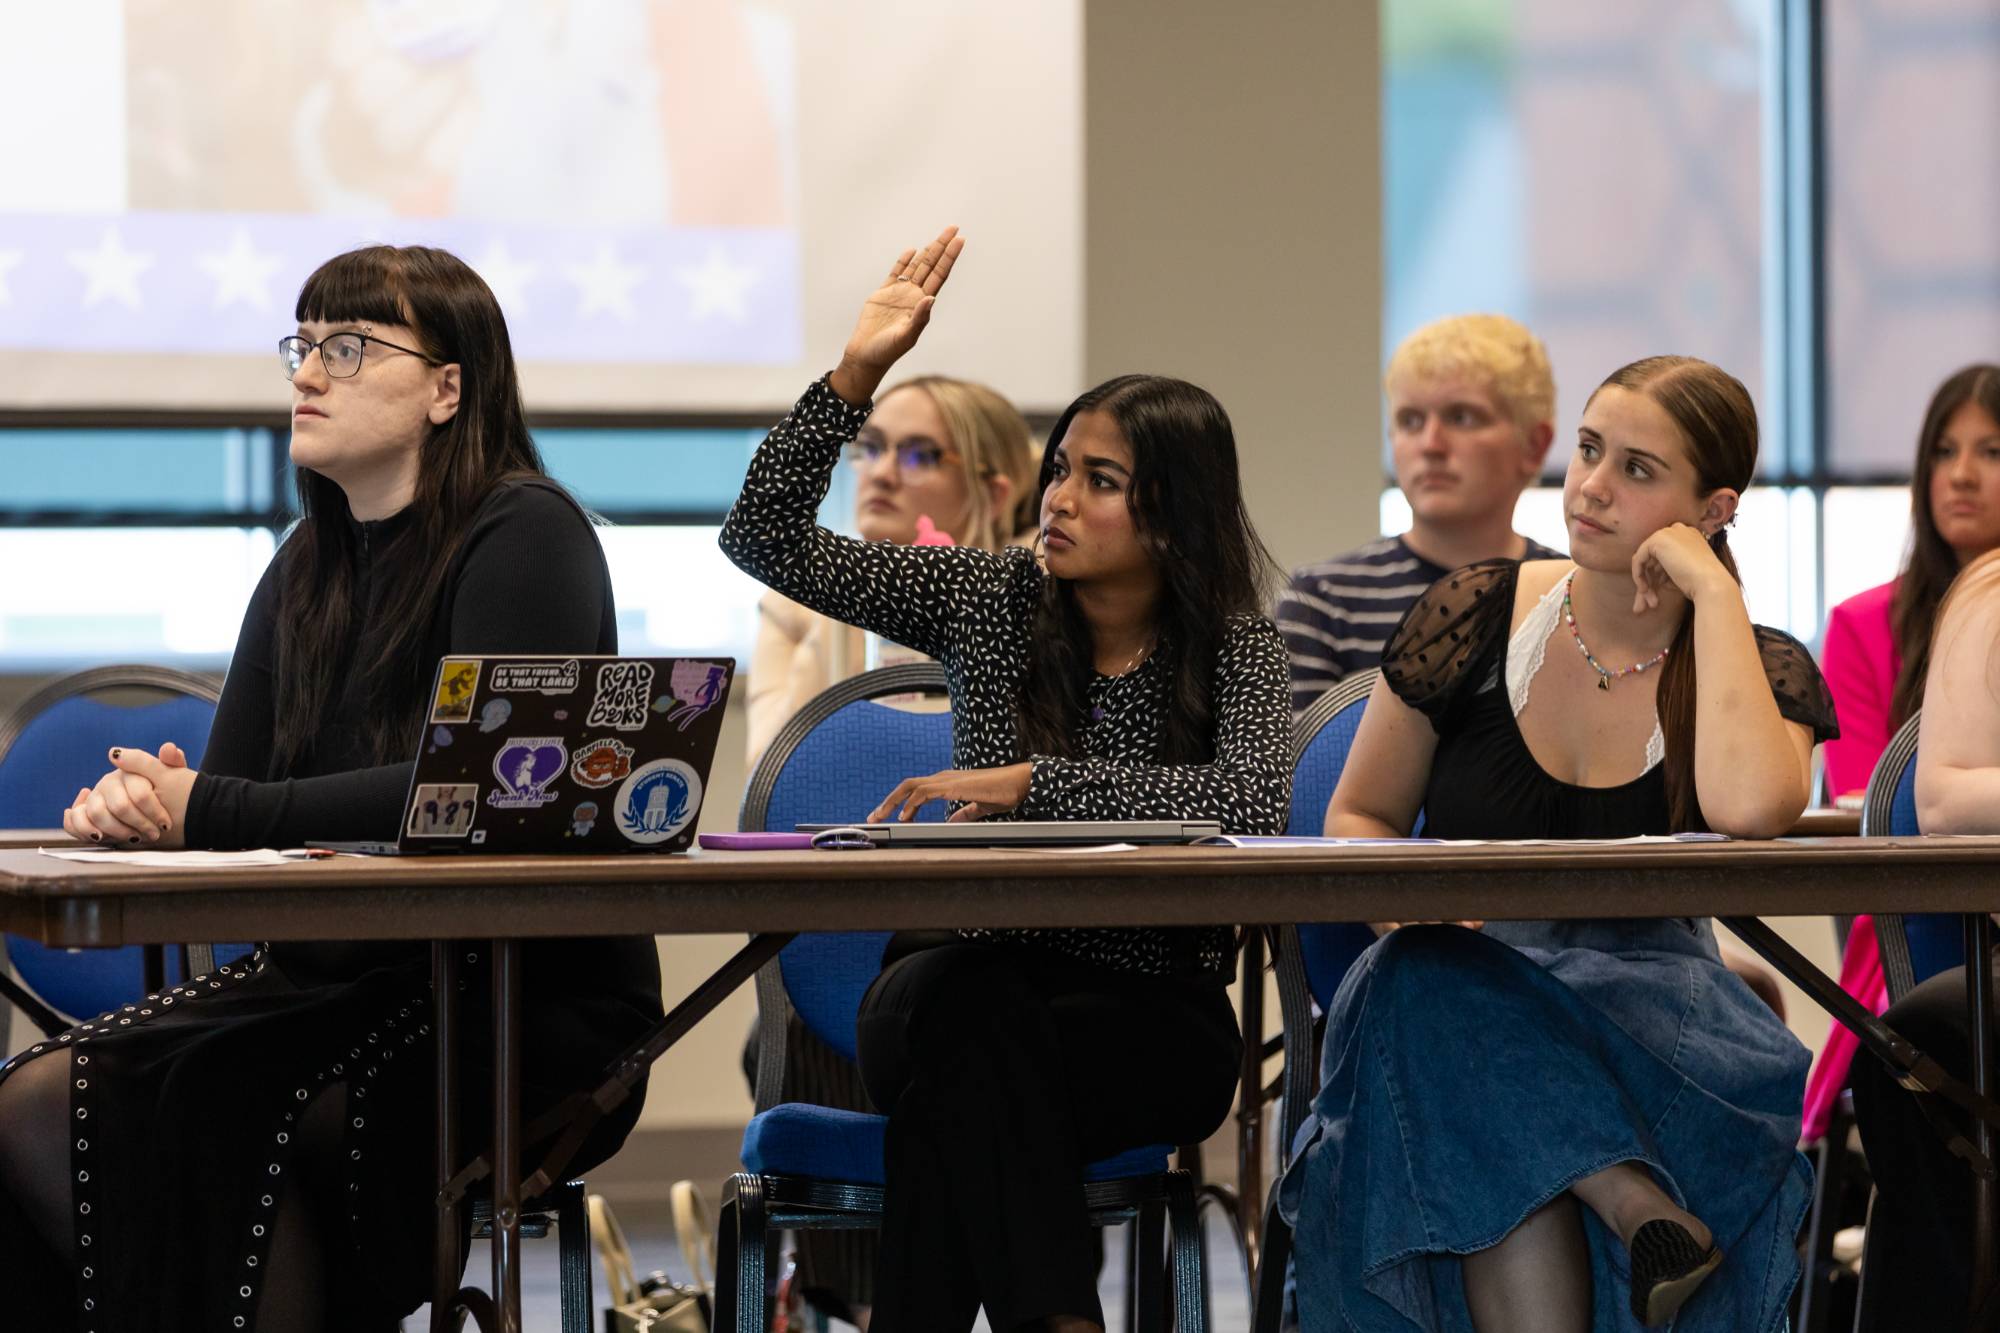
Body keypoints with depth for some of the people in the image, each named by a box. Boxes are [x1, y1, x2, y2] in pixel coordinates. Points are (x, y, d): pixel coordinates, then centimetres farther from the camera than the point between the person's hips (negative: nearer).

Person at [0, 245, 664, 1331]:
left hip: (540, 998, -7)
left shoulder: (523, 537, -8)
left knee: (228, 1110, -32)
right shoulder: (310, 566, 16)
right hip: (336, 972, 7)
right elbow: (227, 784, 12)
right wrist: (142, 804, -13)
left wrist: (207, 814, -22)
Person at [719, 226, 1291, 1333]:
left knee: (958, 1077, -34)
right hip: (962, 980, 2)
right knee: (971, 1010, -35)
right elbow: (764, 538, 4)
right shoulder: (992, 600, 7)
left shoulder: (1232, 648, -1)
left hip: (1146, 1014, -2)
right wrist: (856, 374, -6)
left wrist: (1032, 781, -24)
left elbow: (1254, 807, -22)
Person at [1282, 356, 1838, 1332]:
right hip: (1457, 991, 1)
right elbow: (1359, 815, 13)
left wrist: (1715, 594, -17)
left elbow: (1749, 808, -27)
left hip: (1650, 999, -1)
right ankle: (1642, 1208, -46)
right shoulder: (1474, 618, 2)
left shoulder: (1760, 670, -2)